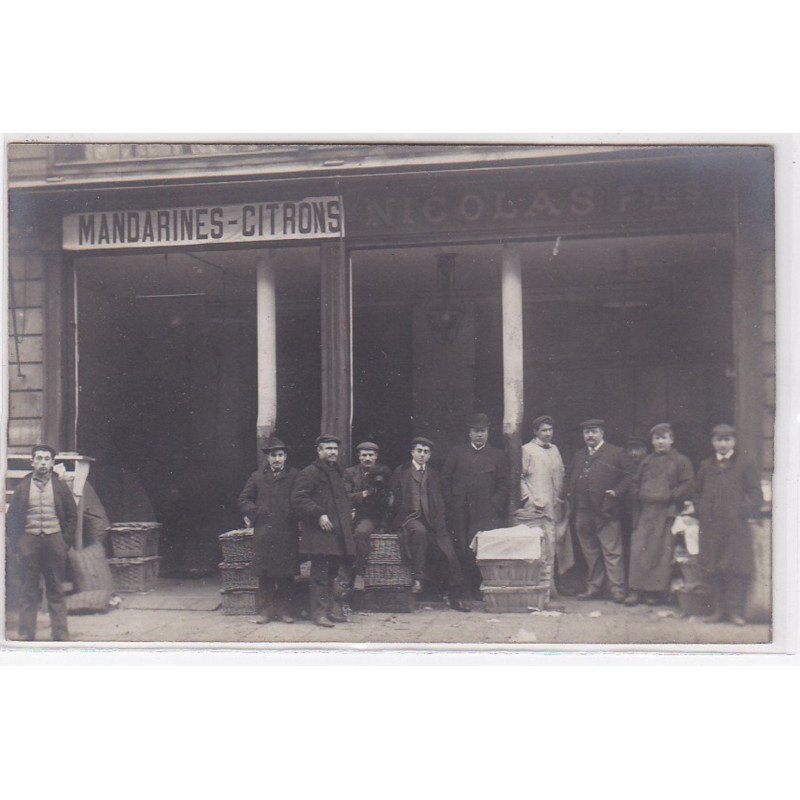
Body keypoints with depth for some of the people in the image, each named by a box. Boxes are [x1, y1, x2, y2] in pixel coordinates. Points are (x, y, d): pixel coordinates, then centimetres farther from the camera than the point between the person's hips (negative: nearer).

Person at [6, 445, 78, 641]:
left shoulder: (60, 487, 8)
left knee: (56, 591, 4)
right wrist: (17, 542, -1)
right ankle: (26, 636, 9)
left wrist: (66, 542, 0)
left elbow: (72, 515, 9)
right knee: (28, 592, 3)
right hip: (29, 541, 0)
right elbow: (11, 517, 8)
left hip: (54, 541, 0)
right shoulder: (22, 487, 7)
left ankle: (61, 636, 8)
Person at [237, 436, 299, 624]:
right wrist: (255, 512, 2)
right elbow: (243, 500, 14)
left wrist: (295, 514, -2)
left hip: (287, 533, -1)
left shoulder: (294, 476, 6)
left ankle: (284, 609, 12)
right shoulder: (257, 477, 11)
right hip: (264, 532, 1)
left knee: (286, 573, 2)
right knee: (264, 573, 2)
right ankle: (266, 610, 10)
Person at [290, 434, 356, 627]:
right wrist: (318, 515, -20)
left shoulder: (336, 473, 20)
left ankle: (334, 610, 19)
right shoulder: (309, 473, -7)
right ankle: (319, 612, -2)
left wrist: (349, 514, 19)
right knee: (320, 573, -7)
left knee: (333, 572, 12)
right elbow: (298, 499, -16)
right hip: (319, 532, -8)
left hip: (338, 532, 8)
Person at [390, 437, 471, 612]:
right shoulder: (401, 472, 9)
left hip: (431, 520, 4)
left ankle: (456, 597, -2)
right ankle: (417, 578, -30)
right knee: (420, 530, -38)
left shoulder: (434, 475, 20)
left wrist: (439, 523, 2)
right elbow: (394, 500, 4)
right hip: (409, 517, -4)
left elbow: (440, 504, 17)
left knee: (450, 556, -12)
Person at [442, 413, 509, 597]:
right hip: (460, 513, 1)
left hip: (486, 513, -1)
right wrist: (451, 502, 2)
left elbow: (503, 485, 10)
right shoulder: (457, 453, 13)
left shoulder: (498, 456, 12)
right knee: (462, 552, -4)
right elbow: (445, 479, 11)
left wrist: (494, 504, -2)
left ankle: (483, 589, -3)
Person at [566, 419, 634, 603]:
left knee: (612, 552, -5)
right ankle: (593, 587, 20)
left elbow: (630, 475, 0)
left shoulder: (617, 453, 2)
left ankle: (617, 590, -1)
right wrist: (570, 496, 9)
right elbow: (572, 479, 25)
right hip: (582, 513, 5)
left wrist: (617, 492, -10)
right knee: (590, 552, 11)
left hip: (606, 512, -5)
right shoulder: (579, 455, 18)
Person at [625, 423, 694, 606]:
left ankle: (655, 591, 7)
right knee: (639, 549, -2)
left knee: (662, 552, -1)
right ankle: (635, 590, 2)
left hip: (667, 513, -3)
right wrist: (637, 498, 5)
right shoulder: (646, 461, 15)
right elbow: (635, 483, 20)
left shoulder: (681, 461, 3)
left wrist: (671, 496, -12)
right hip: (645, 512, 4)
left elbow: (688, 485, -4)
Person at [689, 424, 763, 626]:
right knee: (714, 569, 5)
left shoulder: (745, 465, 5)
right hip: (711, 526, 3)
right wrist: (699, 510, 7)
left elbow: (755, 495, 3)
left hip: (736, 525, -3)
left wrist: (745, 511, -10)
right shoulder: (706, 466, 14)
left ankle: (735, 610, 1)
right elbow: (696, 492, 22)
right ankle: (719, 609, 12)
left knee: (737, 568, -6)